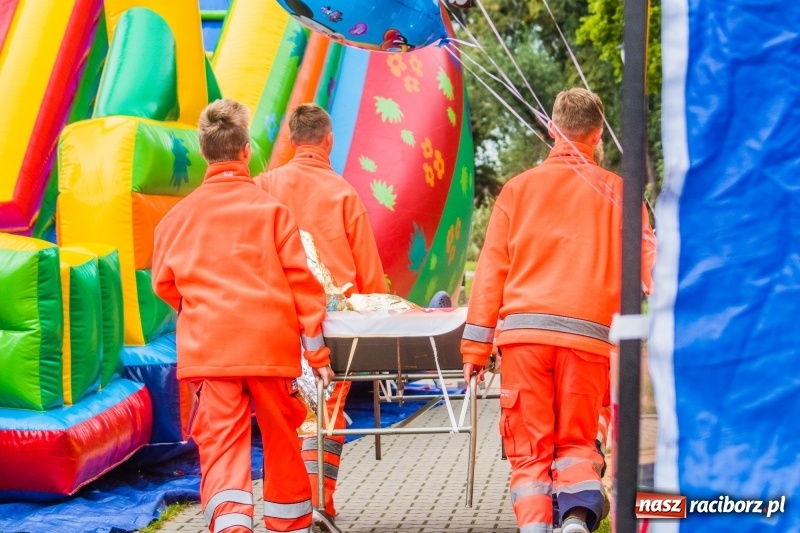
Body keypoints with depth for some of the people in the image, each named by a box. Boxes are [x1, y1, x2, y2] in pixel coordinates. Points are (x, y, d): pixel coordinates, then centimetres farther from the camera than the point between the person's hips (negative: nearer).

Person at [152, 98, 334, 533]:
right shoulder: (270, 208, 0)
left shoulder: (179, 215, 5)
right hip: (271, 345, 0)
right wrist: (316, 349, 5)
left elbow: (164, 283, 15)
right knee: (281, 440, 15)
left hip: (208, 347, 0)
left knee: (221, 444, -4)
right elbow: (302, 281, -1)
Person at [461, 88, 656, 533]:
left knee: (529, 447, 7)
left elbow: (491, 268, 6)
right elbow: (649, 260, 0)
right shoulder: (617, 191, 8)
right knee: (576, 441, 11)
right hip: (588, 334, 0)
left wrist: (475, 345, 8)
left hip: (524, 331, 0)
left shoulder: (519, 188, 10)